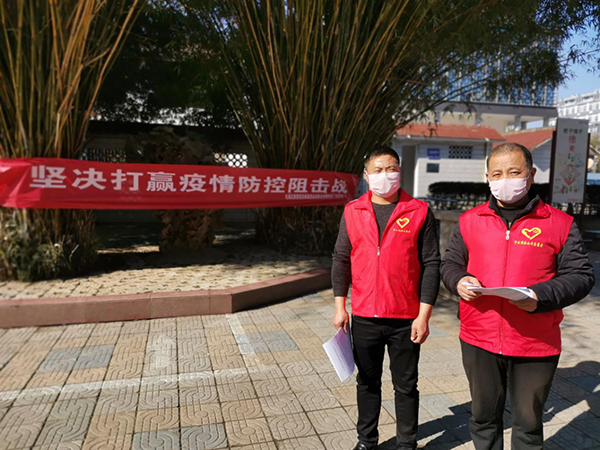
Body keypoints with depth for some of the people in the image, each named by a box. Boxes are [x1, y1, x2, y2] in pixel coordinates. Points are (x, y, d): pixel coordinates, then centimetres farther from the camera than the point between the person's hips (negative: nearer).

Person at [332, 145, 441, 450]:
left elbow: (431, 264, -5)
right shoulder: (353, 211, 3)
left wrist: (424, 314, -8)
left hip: (406, 319, -2)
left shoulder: (419, 211, -4)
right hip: (364, 317, 2)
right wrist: (340, 306, 2)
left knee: (406, 385, 14)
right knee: (367, 382, 18)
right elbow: (341, 259, 6)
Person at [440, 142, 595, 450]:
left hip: (535, 346, -1)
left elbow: (580, 275, -3)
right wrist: (458, 281, -11)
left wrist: (542, 296, -19)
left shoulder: (559, 224, -2)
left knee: (528, 423, 17)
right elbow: (450, 263, 11)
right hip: (478, 342, 2)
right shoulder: (470, 220, 5)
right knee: (484, 416, 19)